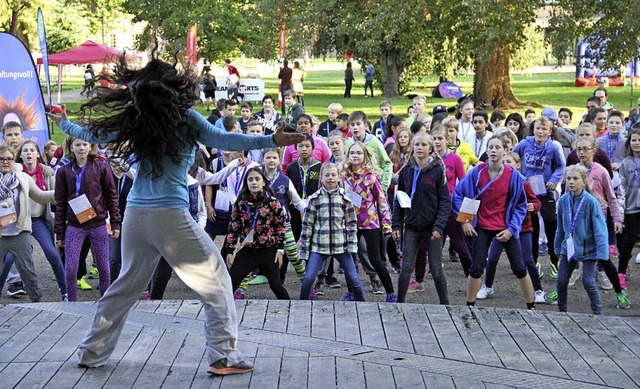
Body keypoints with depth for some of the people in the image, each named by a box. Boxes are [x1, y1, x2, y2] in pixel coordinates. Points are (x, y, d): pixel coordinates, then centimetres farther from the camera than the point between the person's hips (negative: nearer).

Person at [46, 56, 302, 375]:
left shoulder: (134, 121, 8)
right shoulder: (184, 118, -6)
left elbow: (93, 134, 20)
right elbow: (222, 139, -17)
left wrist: (63, 123, 39)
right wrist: (271, 141, -22)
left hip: (135, 215, 6)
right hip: (170, 216, -6)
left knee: (126, 285, 21)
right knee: (215, 280, 4)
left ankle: (92, 352, 26)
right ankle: (224, 356, 0)